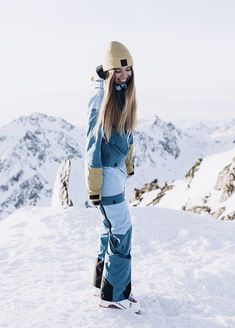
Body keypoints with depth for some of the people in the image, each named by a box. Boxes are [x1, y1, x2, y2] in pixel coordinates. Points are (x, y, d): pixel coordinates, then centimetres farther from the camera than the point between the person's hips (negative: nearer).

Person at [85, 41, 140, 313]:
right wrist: (94, 187, -17)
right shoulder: (101, 98, -17)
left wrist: (129, 165, 21)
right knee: (122, 230, -5)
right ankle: (114, 295, 6)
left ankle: (102, 282, 30)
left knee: (111, 227, 16)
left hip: (118, 169, 9)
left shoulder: (125, 94, 6)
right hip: (105, 171, -9)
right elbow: (93, 143, -17)